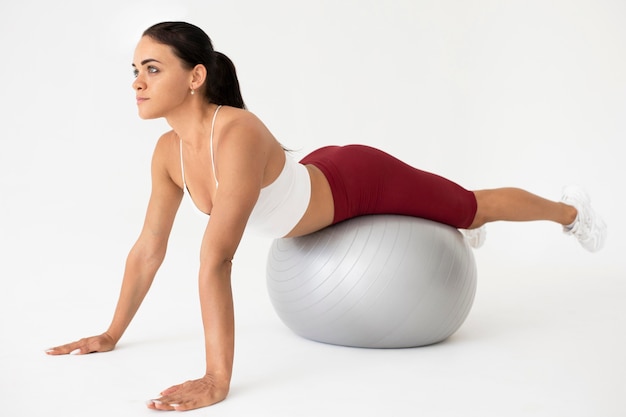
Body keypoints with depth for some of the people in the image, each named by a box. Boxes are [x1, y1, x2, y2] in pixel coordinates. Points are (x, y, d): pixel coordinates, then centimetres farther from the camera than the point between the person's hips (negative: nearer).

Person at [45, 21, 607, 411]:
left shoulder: (238, 135, -43)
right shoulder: (168, 151, -18)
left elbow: (215, 263, -49)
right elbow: (148, 249, -9)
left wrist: (217, 380, -50)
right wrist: (111, 334, -4)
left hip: (361, 181, -6)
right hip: (320, 179, 6)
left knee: (474, 208, 18)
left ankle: (570, 209, 50)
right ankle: (461, 226, 73)